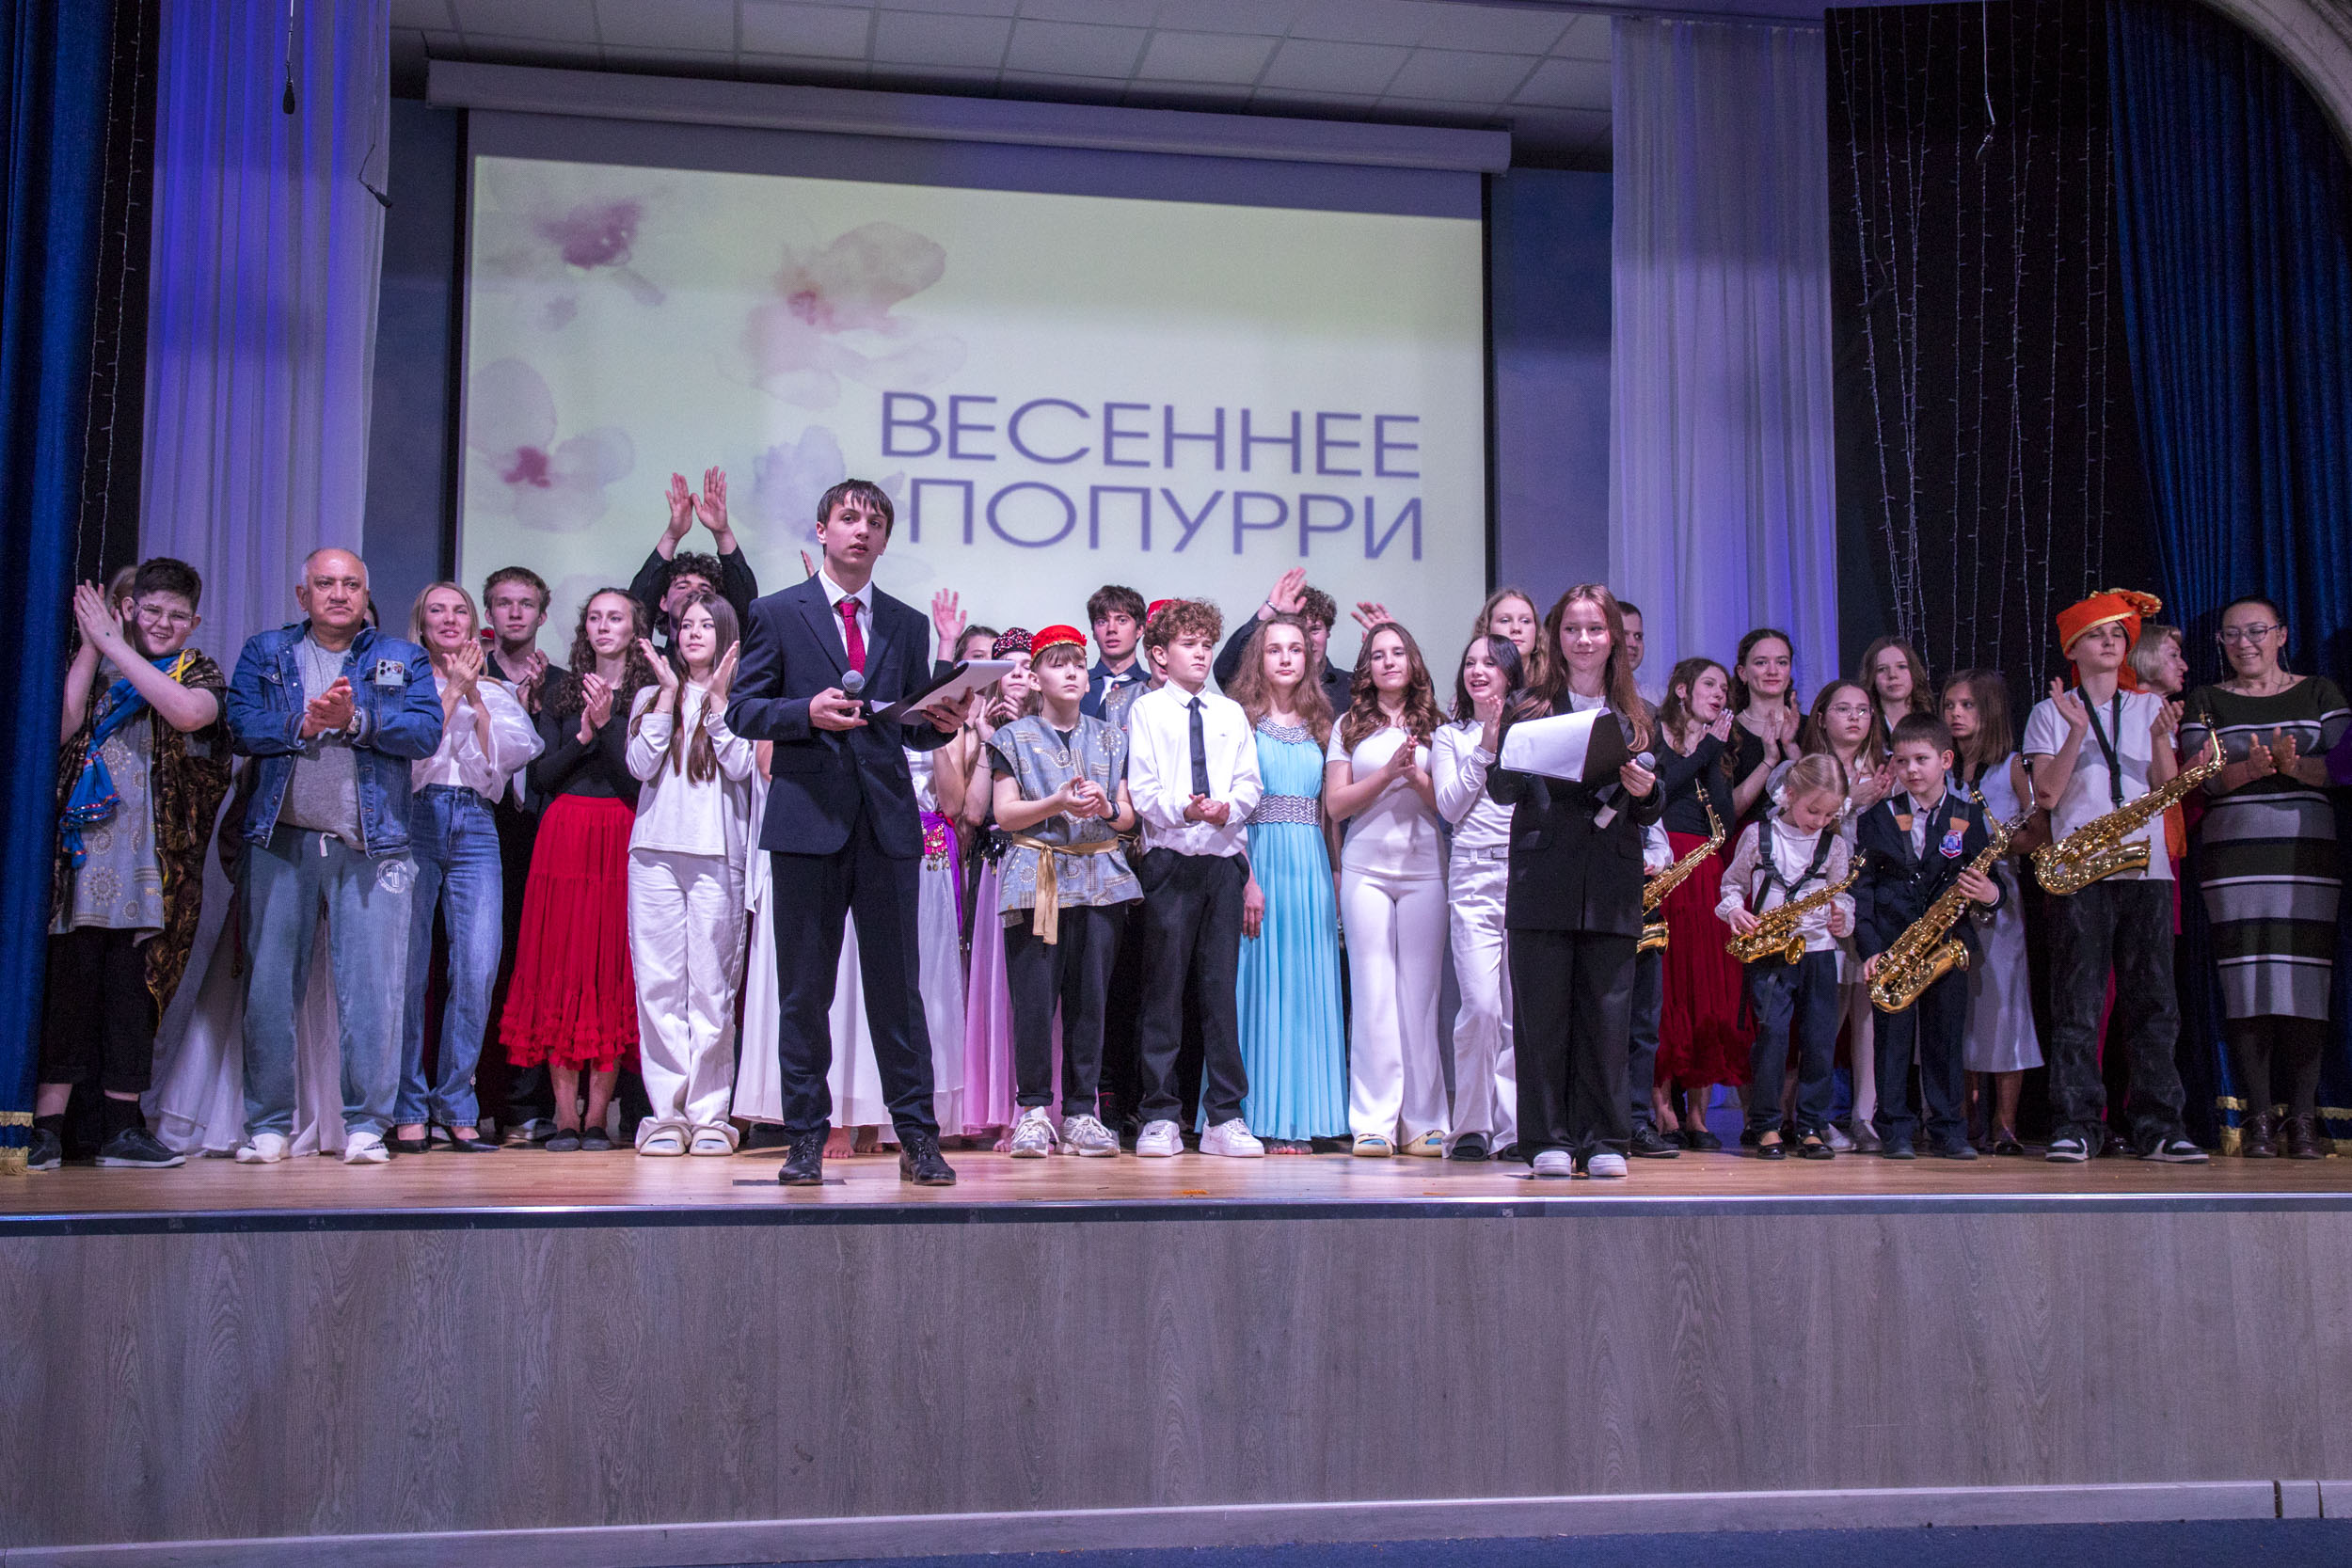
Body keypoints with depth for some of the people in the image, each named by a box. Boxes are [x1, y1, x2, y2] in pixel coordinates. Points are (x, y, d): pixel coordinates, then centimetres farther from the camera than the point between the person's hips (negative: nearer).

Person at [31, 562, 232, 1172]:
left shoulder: (201, 674, 10)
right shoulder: (94, 665, 13)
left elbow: (188, 713, -14)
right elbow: (60, 729, -4)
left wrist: (114, 644, -9)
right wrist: (92, 643, -2)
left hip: (153, 860, 0)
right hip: (83, 848, 0)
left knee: (134, 987, 3)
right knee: (69, 979, -4)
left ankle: (121, 1127, 10)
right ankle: (46, 1128, -2)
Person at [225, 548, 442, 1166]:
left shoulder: (402, 659, 12)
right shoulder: (264, 652, 14)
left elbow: (425, 731, -3)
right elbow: (242, 727, 0)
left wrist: (356, 718, -15)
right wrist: (304, 722, -14)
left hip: (370, 844, -1)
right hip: (280, 840, 1)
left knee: (372, 987, -3)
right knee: (268, 987, 3)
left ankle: (365, 1125, 4)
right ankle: (267, 1125, 13)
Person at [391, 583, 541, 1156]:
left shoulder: (496, 692, 20)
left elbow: (506, 755, 5)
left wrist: (474, 698, -1)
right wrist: (451, 690, -2)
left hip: (475, 828, 2)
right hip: (414, 822, -2)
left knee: (478, 967, -8)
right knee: (408, 968, -6)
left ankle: (455, 1105, 1)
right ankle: (408, 1109, 2)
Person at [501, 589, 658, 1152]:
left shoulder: (649, 694, 5)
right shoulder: (561, 693, 15)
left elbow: (640, 778, -5)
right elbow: (541, 774, 7)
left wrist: (606, 724, -14)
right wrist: (583, 736, -7)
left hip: (622, 841, -3)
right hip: (564, 837, 3)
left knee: (612, 971, -4)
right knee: (560, 967, -3)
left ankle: (597, 1116, -1)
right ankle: (565, 1115, 0)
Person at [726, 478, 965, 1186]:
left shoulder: (908, 625, 15)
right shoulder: (777, 614, 7)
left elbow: (914, 732, 16)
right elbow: (742, 709, 2)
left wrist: (941, 723, -7)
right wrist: (806, 713, -15)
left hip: (888, 823, 2)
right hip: (807, 821, -2)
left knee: (898, 987, 2)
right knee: (804, 990, 3)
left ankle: (917, 1136, 7)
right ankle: (806, 1139, 11)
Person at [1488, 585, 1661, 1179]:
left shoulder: (1635, 714, 13)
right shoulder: (1531, 706, 7)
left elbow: (1649, 814, 14)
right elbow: (1499, 786, 0)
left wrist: (1645, 791, -7)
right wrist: (1519, 765, -20)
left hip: (1612, 885, 2)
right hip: (1544, 879, -2)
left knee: (1607, 1013, 2)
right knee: (1542, 1013, 0)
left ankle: (1603, 1140, 11)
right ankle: (1549, 1141, 7)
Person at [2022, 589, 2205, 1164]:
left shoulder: (2150, 706, 16)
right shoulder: (2051, 713, 8)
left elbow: (2168, 789, 8)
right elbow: (2046, 796, -3)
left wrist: (2160, 740, -9)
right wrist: (2077, 733, -13)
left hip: (2147, 867, 3)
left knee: (2152, 1001, 0)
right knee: (2077, 1003, -5)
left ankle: (2158, 1125, 4)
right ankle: (2075, 1124, -2)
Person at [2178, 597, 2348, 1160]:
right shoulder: (2207, 701, 13)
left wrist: (2294, 765, -16)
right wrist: (2247, 769, -19)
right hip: (2234, 854, 0)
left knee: (2306, 979, -6)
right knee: (2247, 984, -6)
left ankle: (2303, 1119, -1)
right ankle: (2258, 1118, 0)